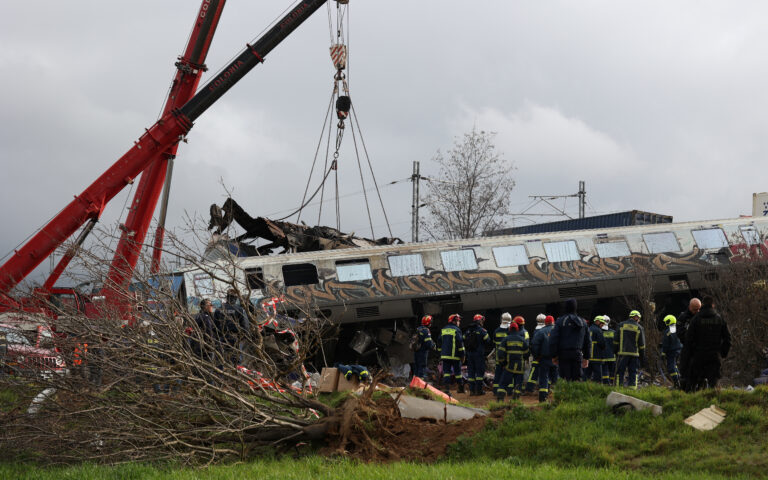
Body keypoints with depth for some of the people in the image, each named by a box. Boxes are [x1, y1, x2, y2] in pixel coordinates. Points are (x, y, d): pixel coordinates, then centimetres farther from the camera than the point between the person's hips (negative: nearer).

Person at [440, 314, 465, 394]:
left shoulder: (443, 330, 13)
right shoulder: (456, 330, -5)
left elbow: (440, 343, 17)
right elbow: (460, 343, -9)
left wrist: (440, 354, 22)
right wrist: (462, 355, -5)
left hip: (445, 355, 4)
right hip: (455, 356, -4)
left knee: (446, 372, 1)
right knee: (457, 372, 7)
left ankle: (446, 388, -10)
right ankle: (461, 388, 17)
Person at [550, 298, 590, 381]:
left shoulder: (560, 321, -4)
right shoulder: (582, 322, 10)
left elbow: (553, 340, -8)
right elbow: (587, 341, 14)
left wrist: (554, 355, 0)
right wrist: (586, 357, 20)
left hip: (564, 353, -3)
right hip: (578, 354, 3)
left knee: (566, 379, -5)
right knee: (577, 379, 5)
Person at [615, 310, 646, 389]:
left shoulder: (621, 325, 4)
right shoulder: (639, 328, 3)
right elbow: (642, 345, 4)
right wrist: (643, 358, 9)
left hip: (623, 353, 0)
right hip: (634, 353, 0)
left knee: (620, 372, 2)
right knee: (633, 372, 5)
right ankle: (632, 388, 0)